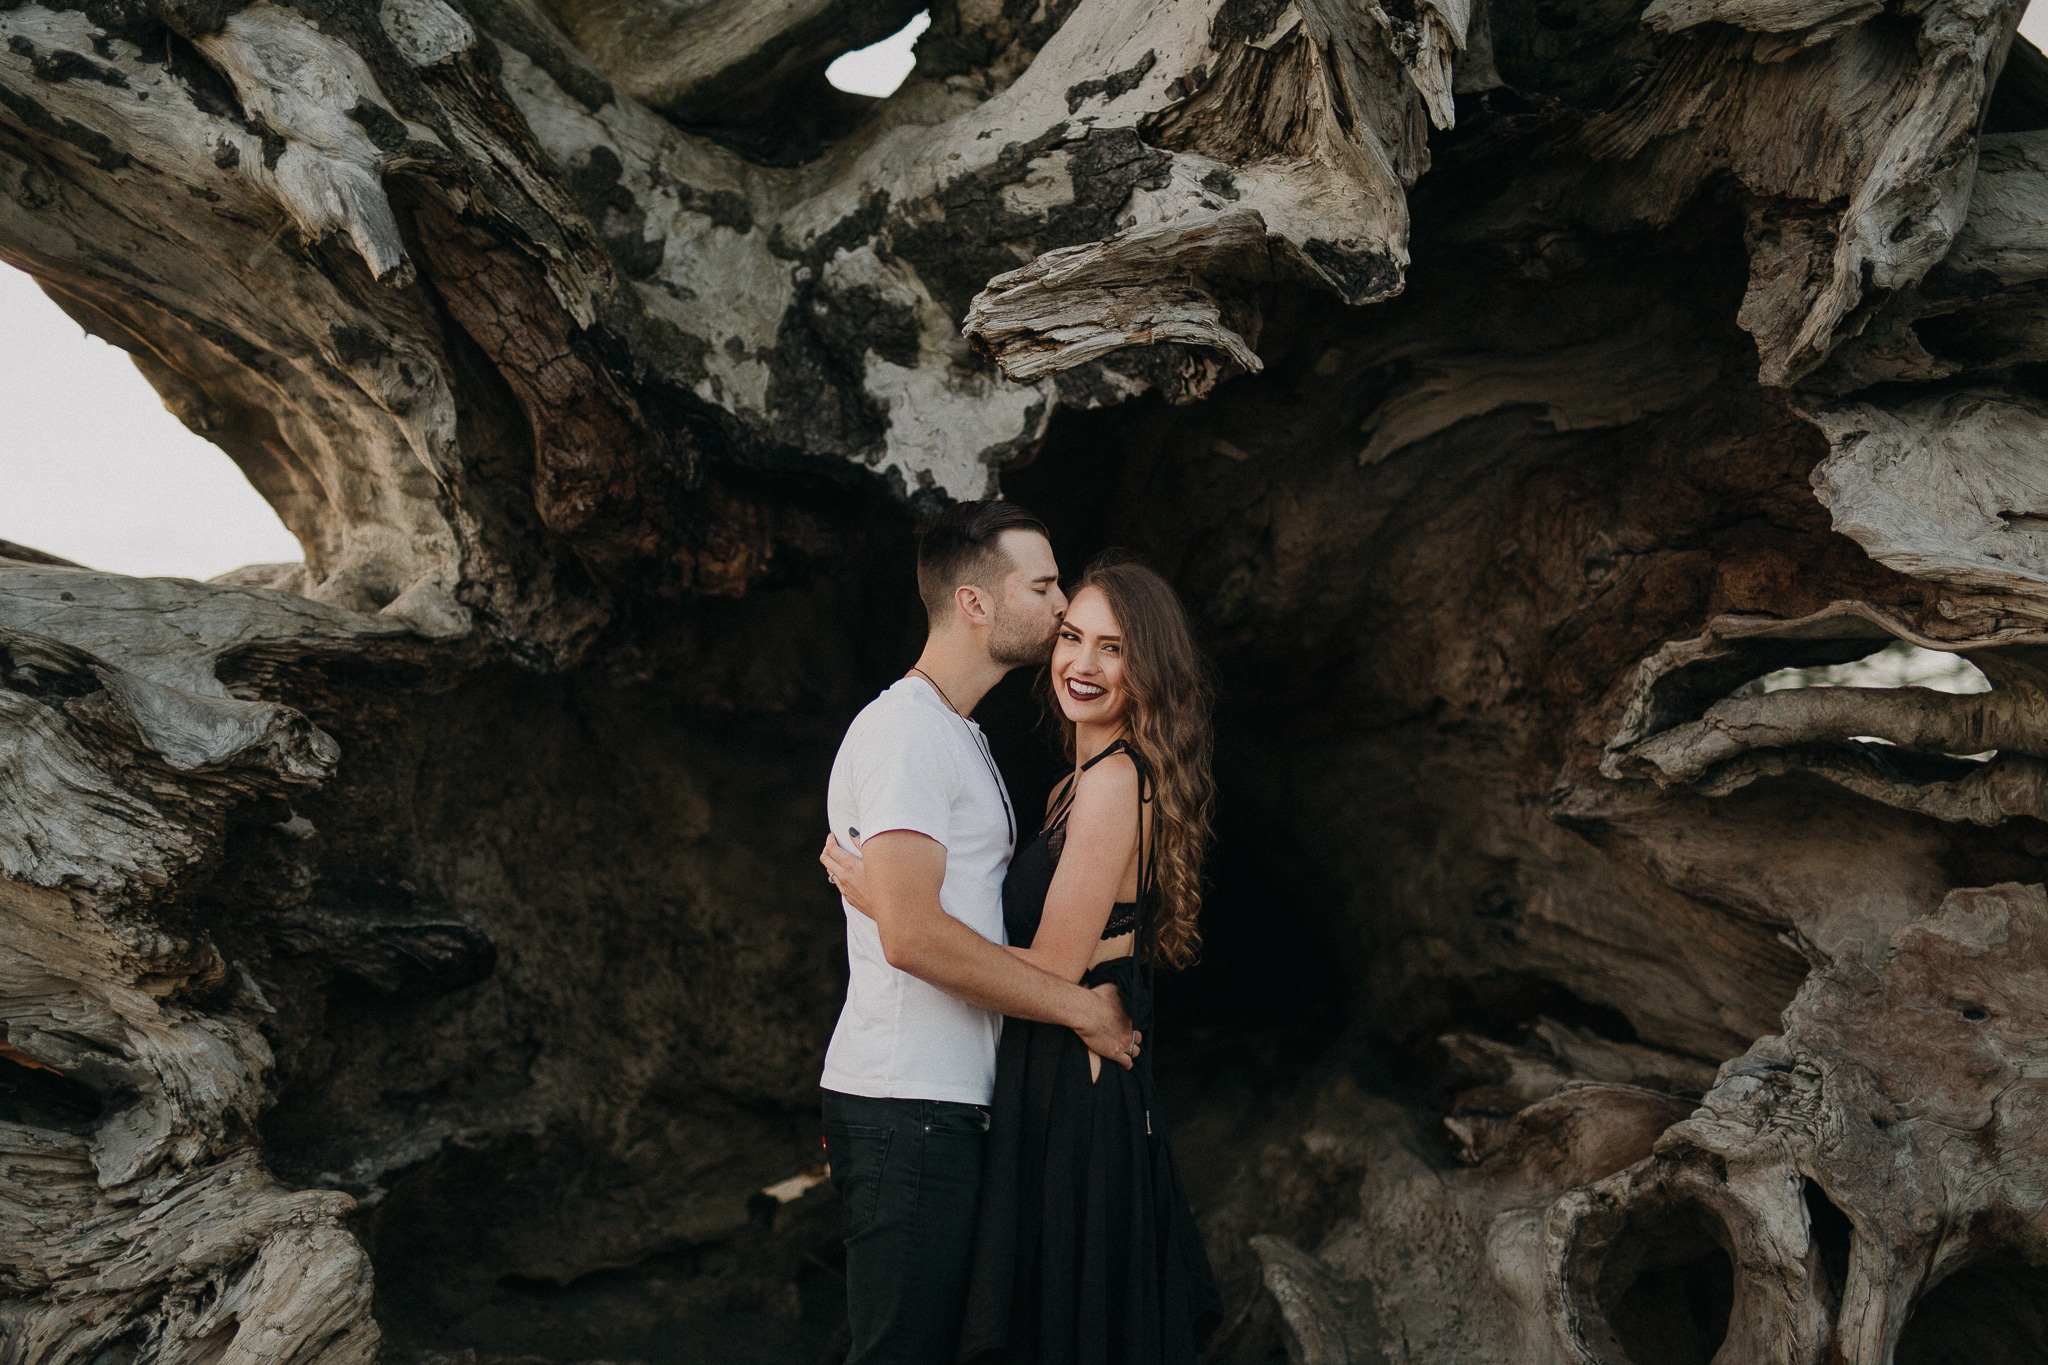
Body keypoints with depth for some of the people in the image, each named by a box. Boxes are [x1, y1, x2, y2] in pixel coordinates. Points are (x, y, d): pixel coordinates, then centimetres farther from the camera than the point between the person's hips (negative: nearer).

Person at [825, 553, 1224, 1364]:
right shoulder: (1092, 778, 12)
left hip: (1073, 1105, -9)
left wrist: (887, 905, -18)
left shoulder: (1113, 781, -18)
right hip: (1091, 1093, 9)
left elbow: (1053, 970, -20)